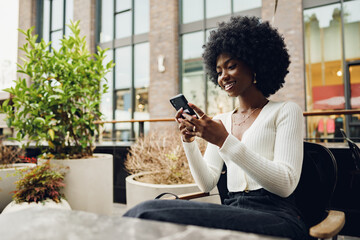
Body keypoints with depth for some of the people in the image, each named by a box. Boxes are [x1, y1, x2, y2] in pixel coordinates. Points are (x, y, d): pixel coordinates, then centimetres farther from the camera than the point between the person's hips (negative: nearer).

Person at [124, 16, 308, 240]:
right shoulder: (219, 121, 16)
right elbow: (208, 183, 11)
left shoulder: (286, 111, 2)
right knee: (150, 210, -25)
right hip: (233, 213, 5)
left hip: (275, 218, -4)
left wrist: (225, 141, -18)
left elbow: (286, 184, -11)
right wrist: (189, 141, -5)